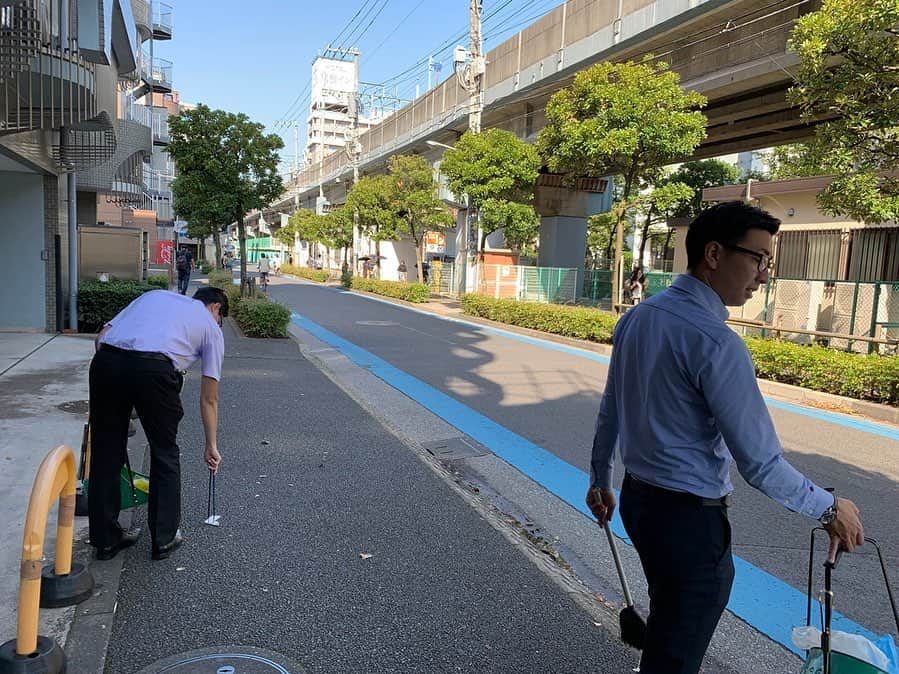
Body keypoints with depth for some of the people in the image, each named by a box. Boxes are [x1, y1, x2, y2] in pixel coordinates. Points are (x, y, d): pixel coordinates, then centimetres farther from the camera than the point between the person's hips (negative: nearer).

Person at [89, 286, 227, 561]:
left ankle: (105, 539, 28)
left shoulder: (155, 295, 34)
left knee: (105, 454, 17)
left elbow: (101, 336, 22)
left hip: (105, 361, 4)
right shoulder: (211, 327, 23)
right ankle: (164, 538, 24)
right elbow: (209, 398, 24)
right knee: (165, 454, 16)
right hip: (153, 369, -4)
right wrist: (211, 445, 32)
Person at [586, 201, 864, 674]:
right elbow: (760, 464, -20)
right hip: (689, 518, -8)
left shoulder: (636, 318, 2)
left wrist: (600, 479, 23)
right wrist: (829, 509, -2)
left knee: (669, 614, 29)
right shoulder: (715, 342, -24)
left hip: (636, 498, 8)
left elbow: (610, 411, 11)